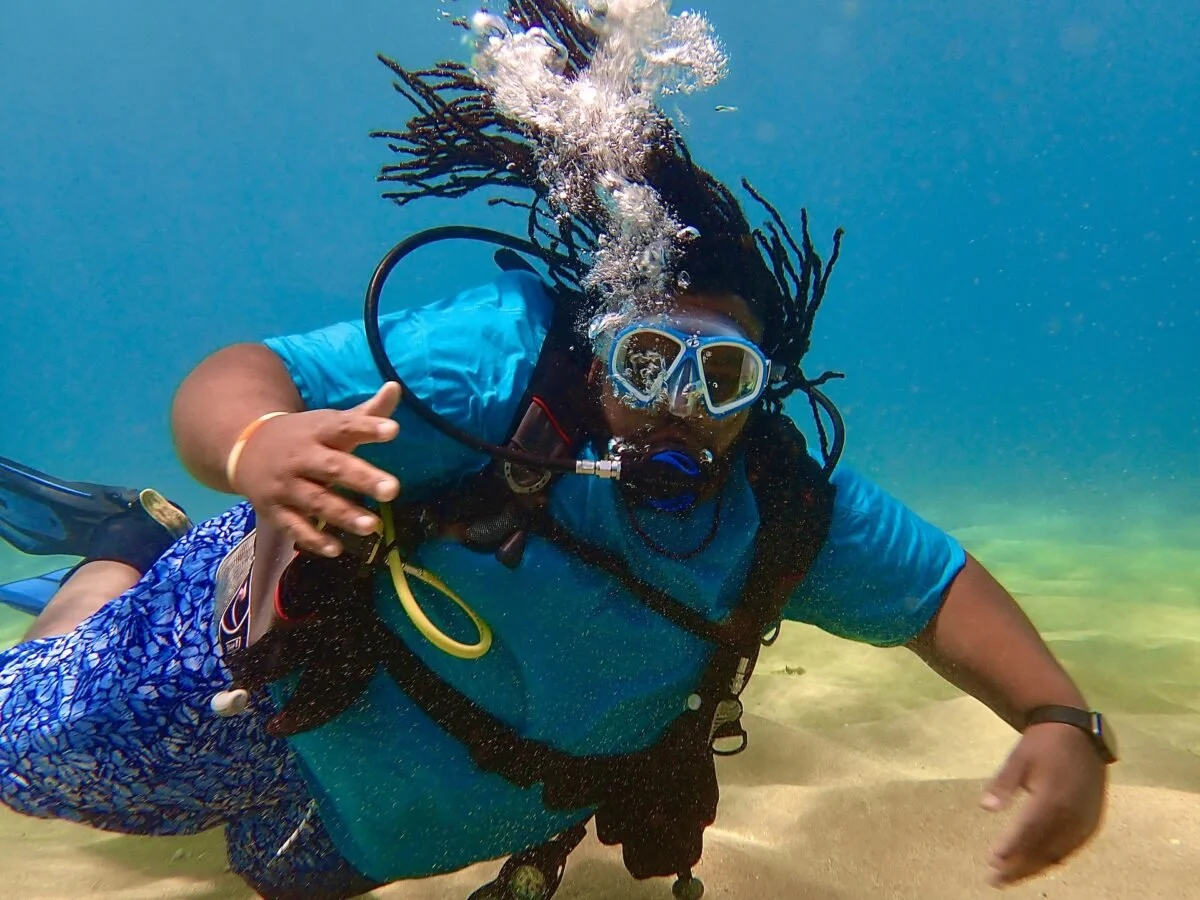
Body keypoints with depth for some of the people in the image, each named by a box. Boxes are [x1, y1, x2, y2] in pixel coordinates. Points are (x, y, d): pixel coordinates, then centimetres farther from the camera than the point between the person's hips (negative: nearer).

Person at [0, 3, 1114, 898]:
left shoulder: (784, 507, -18)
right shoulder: (505, 356, -32)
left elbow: (937, 589, -9)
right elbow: (235, 379, -32)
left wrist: (1061, 720, -24)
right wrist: (256, 445, -55)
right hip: (257, 672, -5)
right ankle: (126, 555, 39)